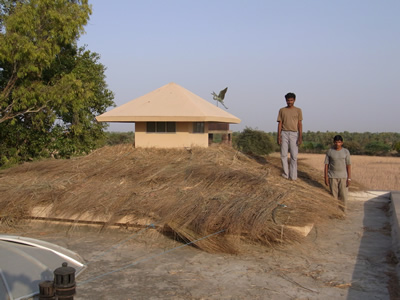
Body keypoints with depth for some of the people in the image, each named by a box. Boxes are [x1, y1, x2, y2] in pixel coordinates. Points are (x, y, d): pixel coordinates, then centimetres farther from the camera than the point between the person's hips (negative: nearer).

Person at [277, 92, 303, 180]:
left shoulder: (298, 110, 7)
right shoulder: (282, 110, 9)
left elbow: (300, 124, 3)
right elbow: (280, 123, 6)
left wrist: (300, 137, -6)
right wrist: (278, 136, -3)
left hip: (294, 134, -1)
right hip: (284, 133, 1)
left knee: (294, 155, -4)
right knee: (283, 154, -1)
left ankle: (293, 176, 2)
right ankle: (286, 174, 10)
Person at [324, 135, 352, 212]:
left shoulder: (346, 152, 0)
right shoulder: (329, 151, 0)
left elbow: (348, 165, 0)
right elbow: (326, 165, 1)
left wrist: (349, 178, -6)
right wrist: (326, 177, -4)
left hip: (343, 177, 0)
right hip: (332, 177, 0)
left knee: (343, 196, -2)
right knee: (333, 195, 1)